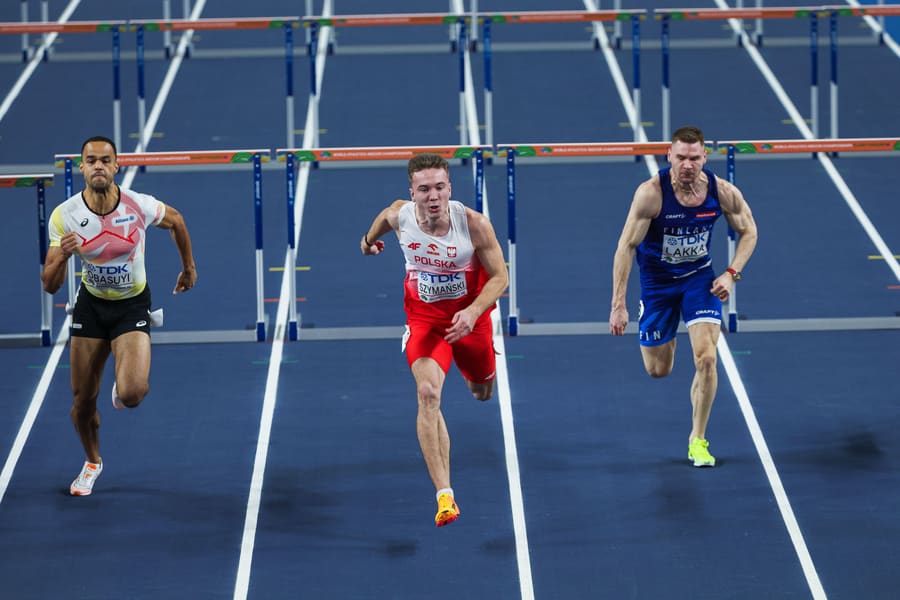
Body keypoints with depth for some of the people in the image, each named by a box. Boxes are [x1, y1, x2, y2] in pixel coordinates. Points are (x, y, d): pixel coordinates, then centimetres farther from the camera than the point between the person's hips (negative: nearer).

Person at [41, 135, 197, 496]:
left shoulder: (140, 206, -19)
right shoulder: (64, 216, -17)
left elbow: (176, 221, 6)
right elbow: (49, 286, -14)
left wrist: (189, 267, 17)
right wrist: (61, 255, -34)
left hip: (132, 306, -2)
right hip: (91, 305, 2)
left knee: (131, 395, -21)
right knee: (83, 399, 5)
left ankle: (125, 385, 19)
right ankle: (92, 462, 35)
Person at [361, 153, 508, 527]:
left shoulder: (474, 224, -25)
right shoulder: (398, 215, -18)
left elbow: (499, 276, -15)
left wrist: (472, 312, -31)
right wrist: (369, 239, 30)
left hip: (470, 316, 0)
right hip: (424, 318, 0)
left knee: (482, 391, 21)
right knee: (428, 393, -23)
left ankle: (476, 375, 65)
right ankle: (444, 496, -28)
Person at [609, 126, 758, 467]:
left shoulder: (723, 192, -17)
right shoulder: (652, 192, -27)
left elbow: (748, 231, 2)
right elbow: (626, 246, -22)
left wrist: (731, 274, -13)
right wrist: (618, 305, -25)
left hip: (700, 277, 1)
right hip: (657, 281, -1)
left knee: (706, 357, -16)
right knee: (658, 370, 8)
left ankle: (697, 441, 1)